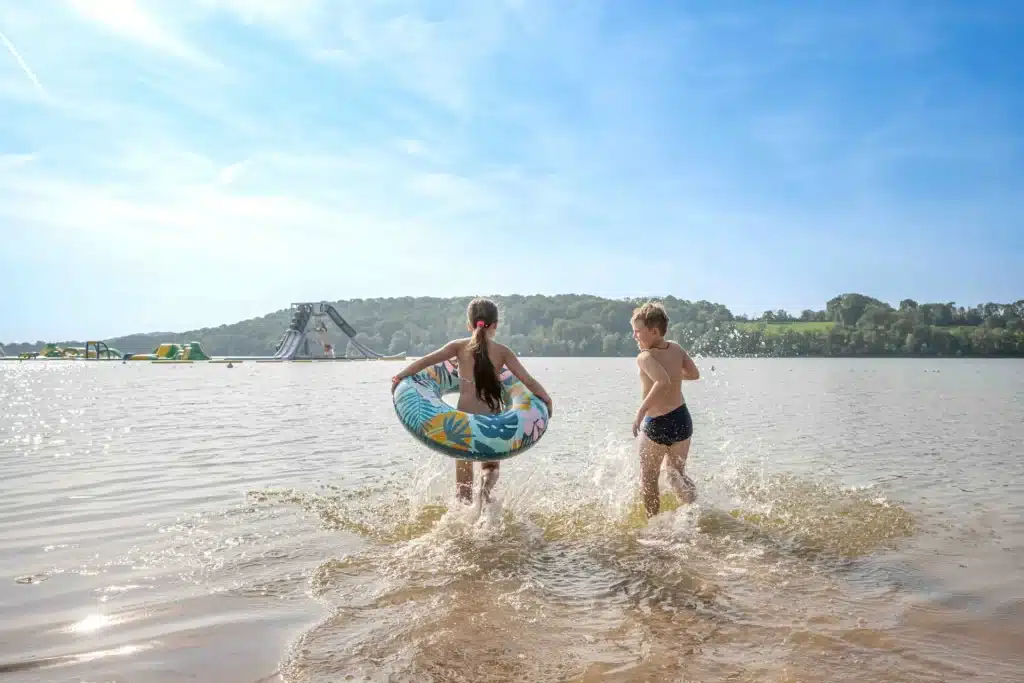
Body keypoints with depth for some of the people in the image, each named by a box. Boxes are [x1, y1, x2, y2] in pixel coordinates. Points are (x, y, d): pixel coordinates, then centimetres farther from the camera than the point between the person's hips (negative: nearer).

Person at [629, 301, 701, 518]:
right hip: (682, 419, 6)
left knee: (648, 480, 14)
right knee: (677, 475, 24)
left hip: (656, 424, -6)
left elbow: (663, 382, -34)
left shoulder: (645, 357, -18)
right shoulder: (676, 349, 1)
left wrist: (640, 411, -30)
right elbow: (694, 374, 12)